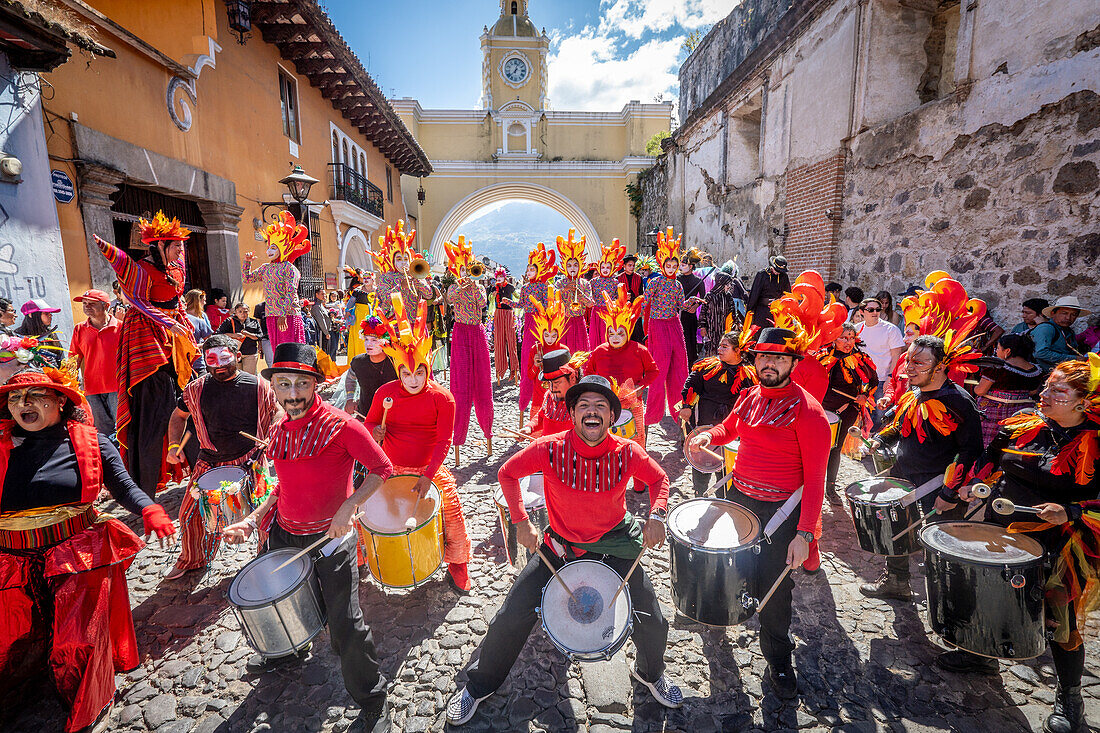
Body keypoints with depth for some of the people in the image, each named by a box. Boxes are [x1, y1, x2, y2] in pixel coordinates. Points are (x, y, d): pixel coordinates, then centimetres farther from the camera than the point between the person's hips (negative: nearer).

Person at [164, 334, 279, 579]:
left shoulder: (258, 386, -6)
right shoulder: (197, 389, 1)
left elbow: (278, 412, 7)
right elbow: (179, 416, 17)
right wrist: (174, 445, 3)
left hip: (250, 461, -3)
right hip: (210, 462, 3)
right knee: (190, 514, 10)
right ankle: (191, 560, 38)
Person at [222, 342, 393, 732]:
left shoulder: (341, 425, -19)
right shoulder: (278, 432, 4)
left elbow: (382, 469, -16)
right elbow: (286, 486, 15)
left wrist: (349, 506, -26)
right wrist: (253, 520, 5)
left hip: (331, 538, -7)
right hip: (283, 532, 7)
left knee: (345, 626, -3)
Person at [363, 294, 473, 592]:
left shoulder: (442, 398, -12)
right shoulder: (385, 393, -4)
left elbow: (443, 440, -13)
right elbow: (369, 423, 9)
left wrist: (428, 475, -23)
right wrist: (374, 432, -16)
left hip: (429, 468, -2)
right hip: (390, 467, 2)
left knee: (452, 507, -12)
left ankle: (457, 563, 14)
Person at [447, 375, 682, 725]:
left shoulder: (627, 453, -18)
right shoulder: (550, 449, -22)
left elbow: (658, 478, 2)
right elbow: (508, 472, -7)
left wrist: (656, 515, -16)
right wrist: (521, 522, -13)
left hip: (614, 545, 1)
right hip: (560, 546, 0)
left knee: (653, 624, 4)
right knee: (510, 619, 0)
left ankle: (651, 674, 42)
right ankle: (479, 685, 31)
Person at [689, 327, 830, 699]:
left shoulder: (807, 410, -18)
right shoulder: (750, 396, 1)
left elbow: (815, 479, -18)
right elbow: (729, 428, 20)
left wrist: (805, 533, -22)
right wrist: (709, 435, -3)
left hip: (781, 509, -5)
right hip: (738, 496, 6)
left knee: (773, 588, 7)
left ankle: (778, 659, 33)